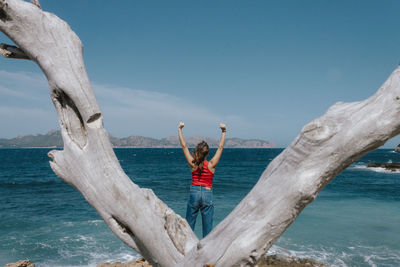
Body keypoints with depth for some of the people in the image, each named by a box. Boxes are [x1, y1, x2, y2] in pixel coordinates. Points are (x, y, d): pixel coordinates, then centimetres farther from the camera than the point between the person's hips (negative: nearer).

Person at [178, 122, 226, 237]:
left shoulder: (193, 164, -6)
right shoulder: (211, 165, -7)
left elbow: (184, 146, -1)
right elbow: (220, 147, -1)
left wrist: (180, 129, 5)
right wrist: (223, 132, 5)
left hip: (194, 192, 1)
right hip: (207, 194, -1)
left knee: (189, 223, 10)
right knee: (208, 225, 6)